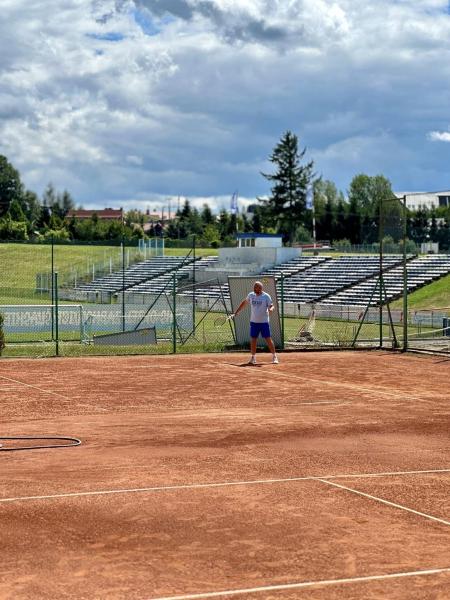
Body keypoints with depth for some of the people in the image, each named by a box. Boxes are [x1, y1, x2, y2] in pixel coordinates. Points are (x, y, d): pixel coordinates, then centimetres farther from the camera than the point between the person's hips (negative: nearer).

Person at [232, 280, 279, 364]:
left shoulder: (266, 296, -6)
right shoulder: (251, 295, 6)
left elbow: (272, 306, -8)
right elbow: (244, 303, 19)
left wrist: (271, 309, -33)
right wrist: (236, 313, 19)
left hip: (264, 322, -4)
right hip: (254, 322, 4)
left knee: (268, 339, -5)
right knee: (253, 340, 4)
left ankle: (274, 357, 5)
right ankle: (253, 358, 14)